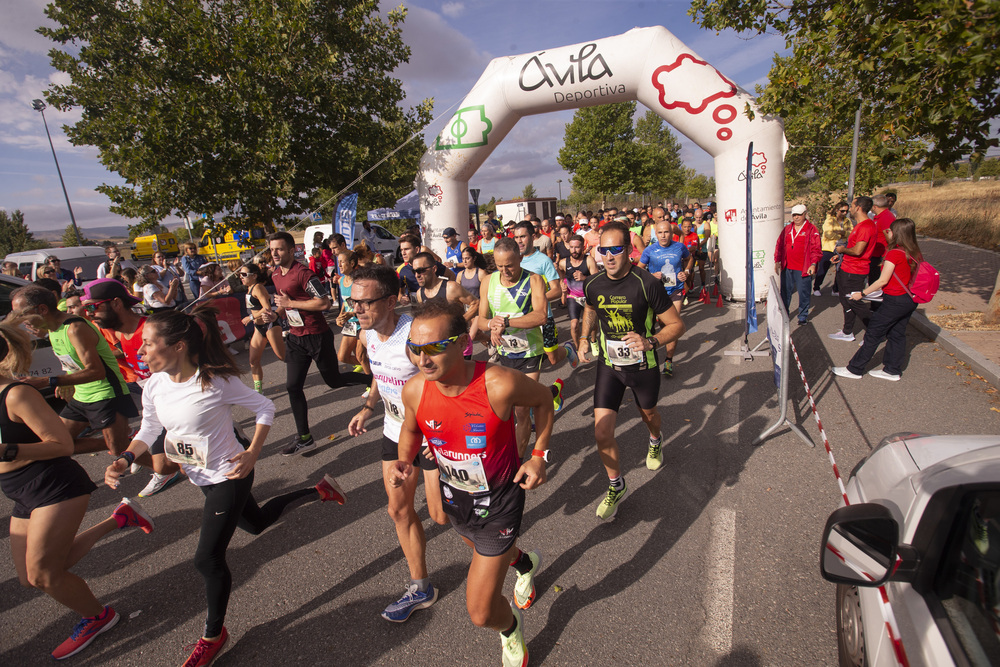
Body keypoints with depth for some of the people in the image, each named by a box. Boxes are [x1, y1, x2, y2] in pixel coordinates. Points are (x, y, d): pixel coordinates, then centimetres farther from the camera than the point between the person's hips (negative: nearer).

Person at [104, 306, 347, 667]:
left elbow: (265, 408, -17)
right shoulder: (154, 386, -8)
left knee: (208, 559, -3)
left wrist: (252, 454, -23)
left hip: (228, 476, -7)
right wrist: (125, 459, -12)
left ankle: (213, 634, 23)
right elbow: (148, 431, 6)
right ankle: (319, 491, 43)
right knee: (256, 523, 24)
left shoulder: (216, 382, -27)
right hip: (201, 476, 8)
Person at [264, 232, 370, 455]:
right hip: (296, 337, 8)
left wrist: (290, 303, -20)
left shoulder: (303, 274, -19)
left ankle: (373, 380, 31)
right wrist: (275, 315, 3)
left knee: (333, 380, 4)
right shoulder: (275, 275, 10)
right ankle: (304, 438, 12)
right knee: (293, 386, 3)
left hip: (317, 336, -8)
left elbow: (324, 303, -26)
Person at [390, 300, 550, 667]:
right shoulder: (414, 389, -21)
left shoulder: (500, 384, -35)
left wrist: (539, 455, -14)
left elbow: (543, 399, -12)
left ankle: (511, 629, 39)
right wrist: (404, 461, -16)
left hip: (499, 501, -5)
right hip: (454, 496, 5)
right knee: (482, 549, 35)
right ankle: (525, 563, 71)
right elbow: (410, 428, 2)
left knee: (482, 613, 1)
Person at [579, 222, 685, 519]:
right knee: (602, 433, -7)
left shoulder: (646, 284, -22)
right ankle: (617, 486, 20)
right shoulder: (592, 285, -10)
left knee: (648, 413, 27)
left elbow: (676, 324, -16)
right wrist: (584, 338, 3)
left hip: (643, 365, -2)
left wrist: (650, 342, -33)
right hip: (609, 365, 2)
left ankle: (655, 443, 65)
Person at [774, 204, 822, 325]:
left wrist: (813, 264, -14)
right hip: (786, 268, 4)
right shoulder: (787, 229, 11)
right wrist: (777, 261, 7)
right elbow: (779, 245, 15)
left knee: (803, 293, 4)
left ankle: (803, 316, 19)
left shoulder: (812, 229, -1)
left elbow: (816, 248, -5)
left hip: (803, 269, -4)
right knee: (785, 292, 11)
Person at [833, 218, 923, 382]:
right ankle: (893, 370, 24)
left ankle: (854, 369, 6)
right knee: (897, 334, 15)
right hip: (910, 300, 8)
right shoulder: (915, 253, 5)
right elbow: (907, 276, 11)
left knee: (873, 334, -1)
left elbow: (883, 281, -17)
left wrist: (862, 293, -8)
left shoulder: (894, 253, -18)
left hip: (895, 300, -8)